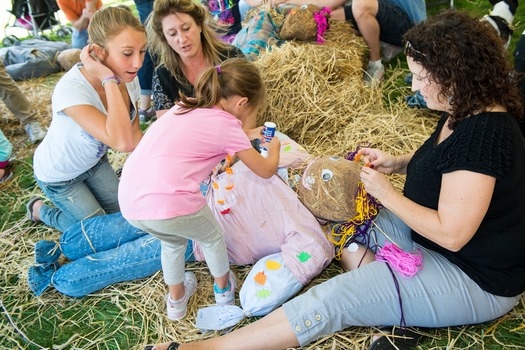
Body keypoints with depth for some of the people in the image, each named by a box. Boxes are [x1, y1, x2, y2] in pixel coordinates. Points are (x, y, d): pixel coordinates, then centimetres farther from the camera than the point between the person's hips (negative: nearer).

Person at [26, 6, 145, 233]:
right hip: (59, 176, -5)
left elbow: (134, 134, -6)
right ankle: (41, 210, 27)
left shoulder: (128, 77, -19)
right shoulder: (70, 89, -40)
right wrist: (109, 80, -47)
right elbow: (122, 142, -52)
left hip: (94, 161, 6)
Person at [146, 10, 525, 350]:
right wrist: (397, 162, 0)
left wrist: (386, 193, -18)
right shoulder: (465, 111, 0)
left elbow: (451, 234, -29)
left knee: (329, 301, -20)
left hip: (475, 280, -10)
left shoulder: (483, 135, -29)